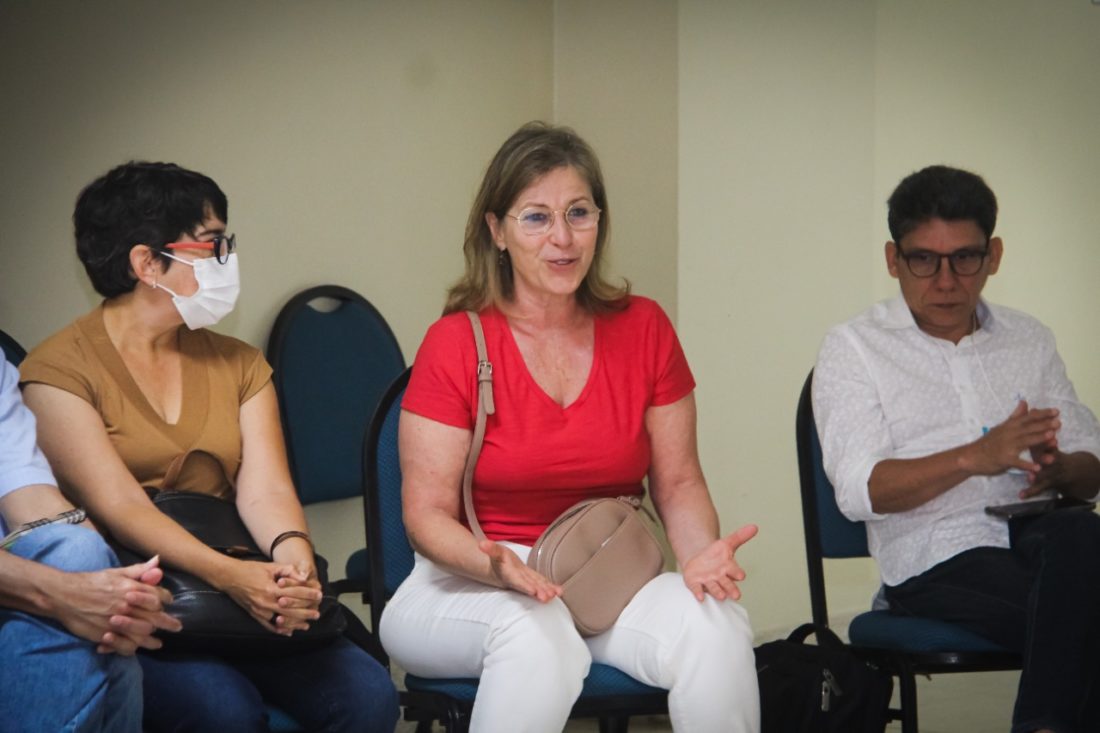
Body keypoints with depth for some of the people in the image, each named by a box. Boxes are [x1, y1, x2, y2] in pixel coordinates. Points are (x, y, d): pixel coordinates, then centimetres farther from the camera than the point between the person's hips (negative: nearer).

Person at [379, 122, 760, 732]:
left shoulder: (642, 328, 5)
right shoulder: (456, 343, -6)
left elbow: (678, 482, 8)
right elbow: (428, 512, -9)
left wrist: (701, 553, -15)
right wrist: (499, 567, -30)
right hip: (474, 590, -3)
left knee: (714, 623, -28)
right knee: (536, 634, -38)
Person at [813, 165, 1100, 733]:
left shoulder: (1029, 340, 23)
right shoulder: (854, 349, 9)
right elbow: (859, 491, -5)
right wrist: (974, 458, -19)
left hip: (1037, 539, 4)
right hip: (936, 563, -4)